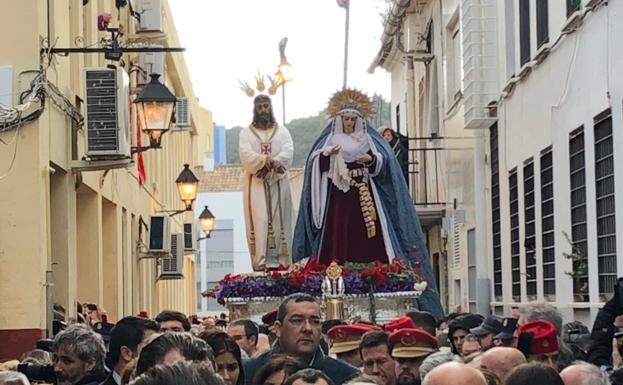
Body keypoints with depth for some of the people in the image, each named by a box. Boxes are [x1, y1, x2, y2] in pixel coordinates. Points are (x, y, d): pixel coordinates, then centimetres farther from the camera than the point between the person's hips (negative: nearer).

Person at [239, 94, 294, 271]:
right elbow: (246, 154, -8)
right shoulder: (246, 133, 9)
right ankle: (260, 261, -15)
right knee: (259, 220, -10)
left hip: (278, 183, 2)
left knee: (279, 221, -2)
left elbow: (288, 152, -4)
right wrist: (266, 160, -24)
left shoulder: (282, 131, 12)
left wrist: (272, 163, -23)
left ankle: (279, 260, -3)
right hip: (256, 184, -2)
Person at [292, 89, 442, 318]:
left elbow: (384, 161, 2)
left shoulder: (368, 140, 14)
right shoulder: (330, 140, 12)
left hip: (364, 197, 1)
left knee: (366, 236, -7)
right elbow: (317, 164, -2)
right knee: (339, 236, -10)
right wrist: (326, 154, -23)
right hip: (338, 198, -1)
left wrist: (372, 159, -18)